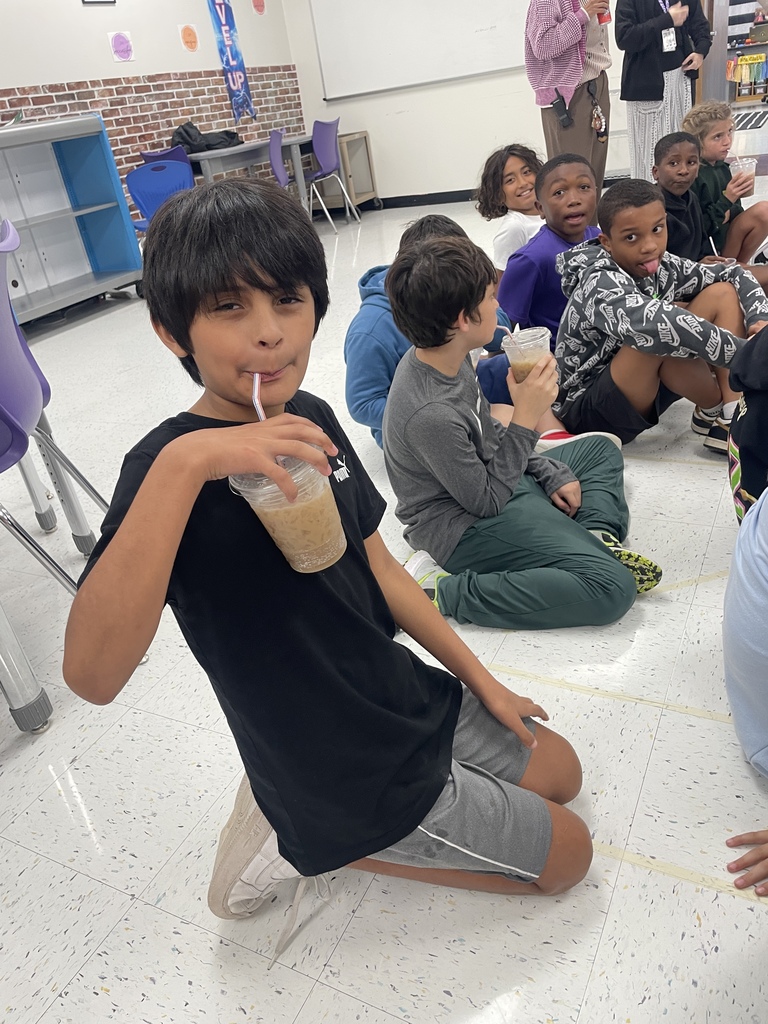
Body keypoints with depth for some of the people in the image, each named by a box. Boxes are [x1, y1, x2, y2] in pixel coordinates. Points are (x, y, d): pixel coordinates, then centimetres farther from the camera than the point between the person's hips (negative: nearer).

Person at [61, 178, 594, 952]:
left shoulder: (311, 419, -4)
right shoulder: (171, 462, -27)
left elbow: (375, 566, 5)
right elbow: (92, 674, -41)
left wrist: (478, 676, 9)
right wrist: (184, 462, -48)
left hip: (414, 701, 7)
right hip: (353, 775, -7)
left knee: (560, 772, 25)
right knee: (568, 852, 9)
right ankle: (310, 840, 11)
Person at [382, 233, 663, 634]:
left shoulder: (442, 355, -5)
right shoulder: (430, 413, -33)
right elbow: (487, 501, -22)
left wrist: (549, 472, 6)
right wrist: (526, 417, -25)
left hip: (485, 480, 10)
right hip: (467, 526, -10)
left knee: (600, 449, 26)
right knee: (613, 587, -21)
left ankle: (596, 537, 1)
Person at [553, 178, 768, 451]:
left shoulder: (661, 267, -3)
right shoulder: (601, 285, -25)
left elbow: (733, 274, 6)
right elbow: (654, 324, -45)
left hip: (644, 392, 8)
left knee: (724, 293, 0)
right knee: (664, 339, -35)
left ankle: (733, 418, -12)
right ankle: (715, 412, -7)